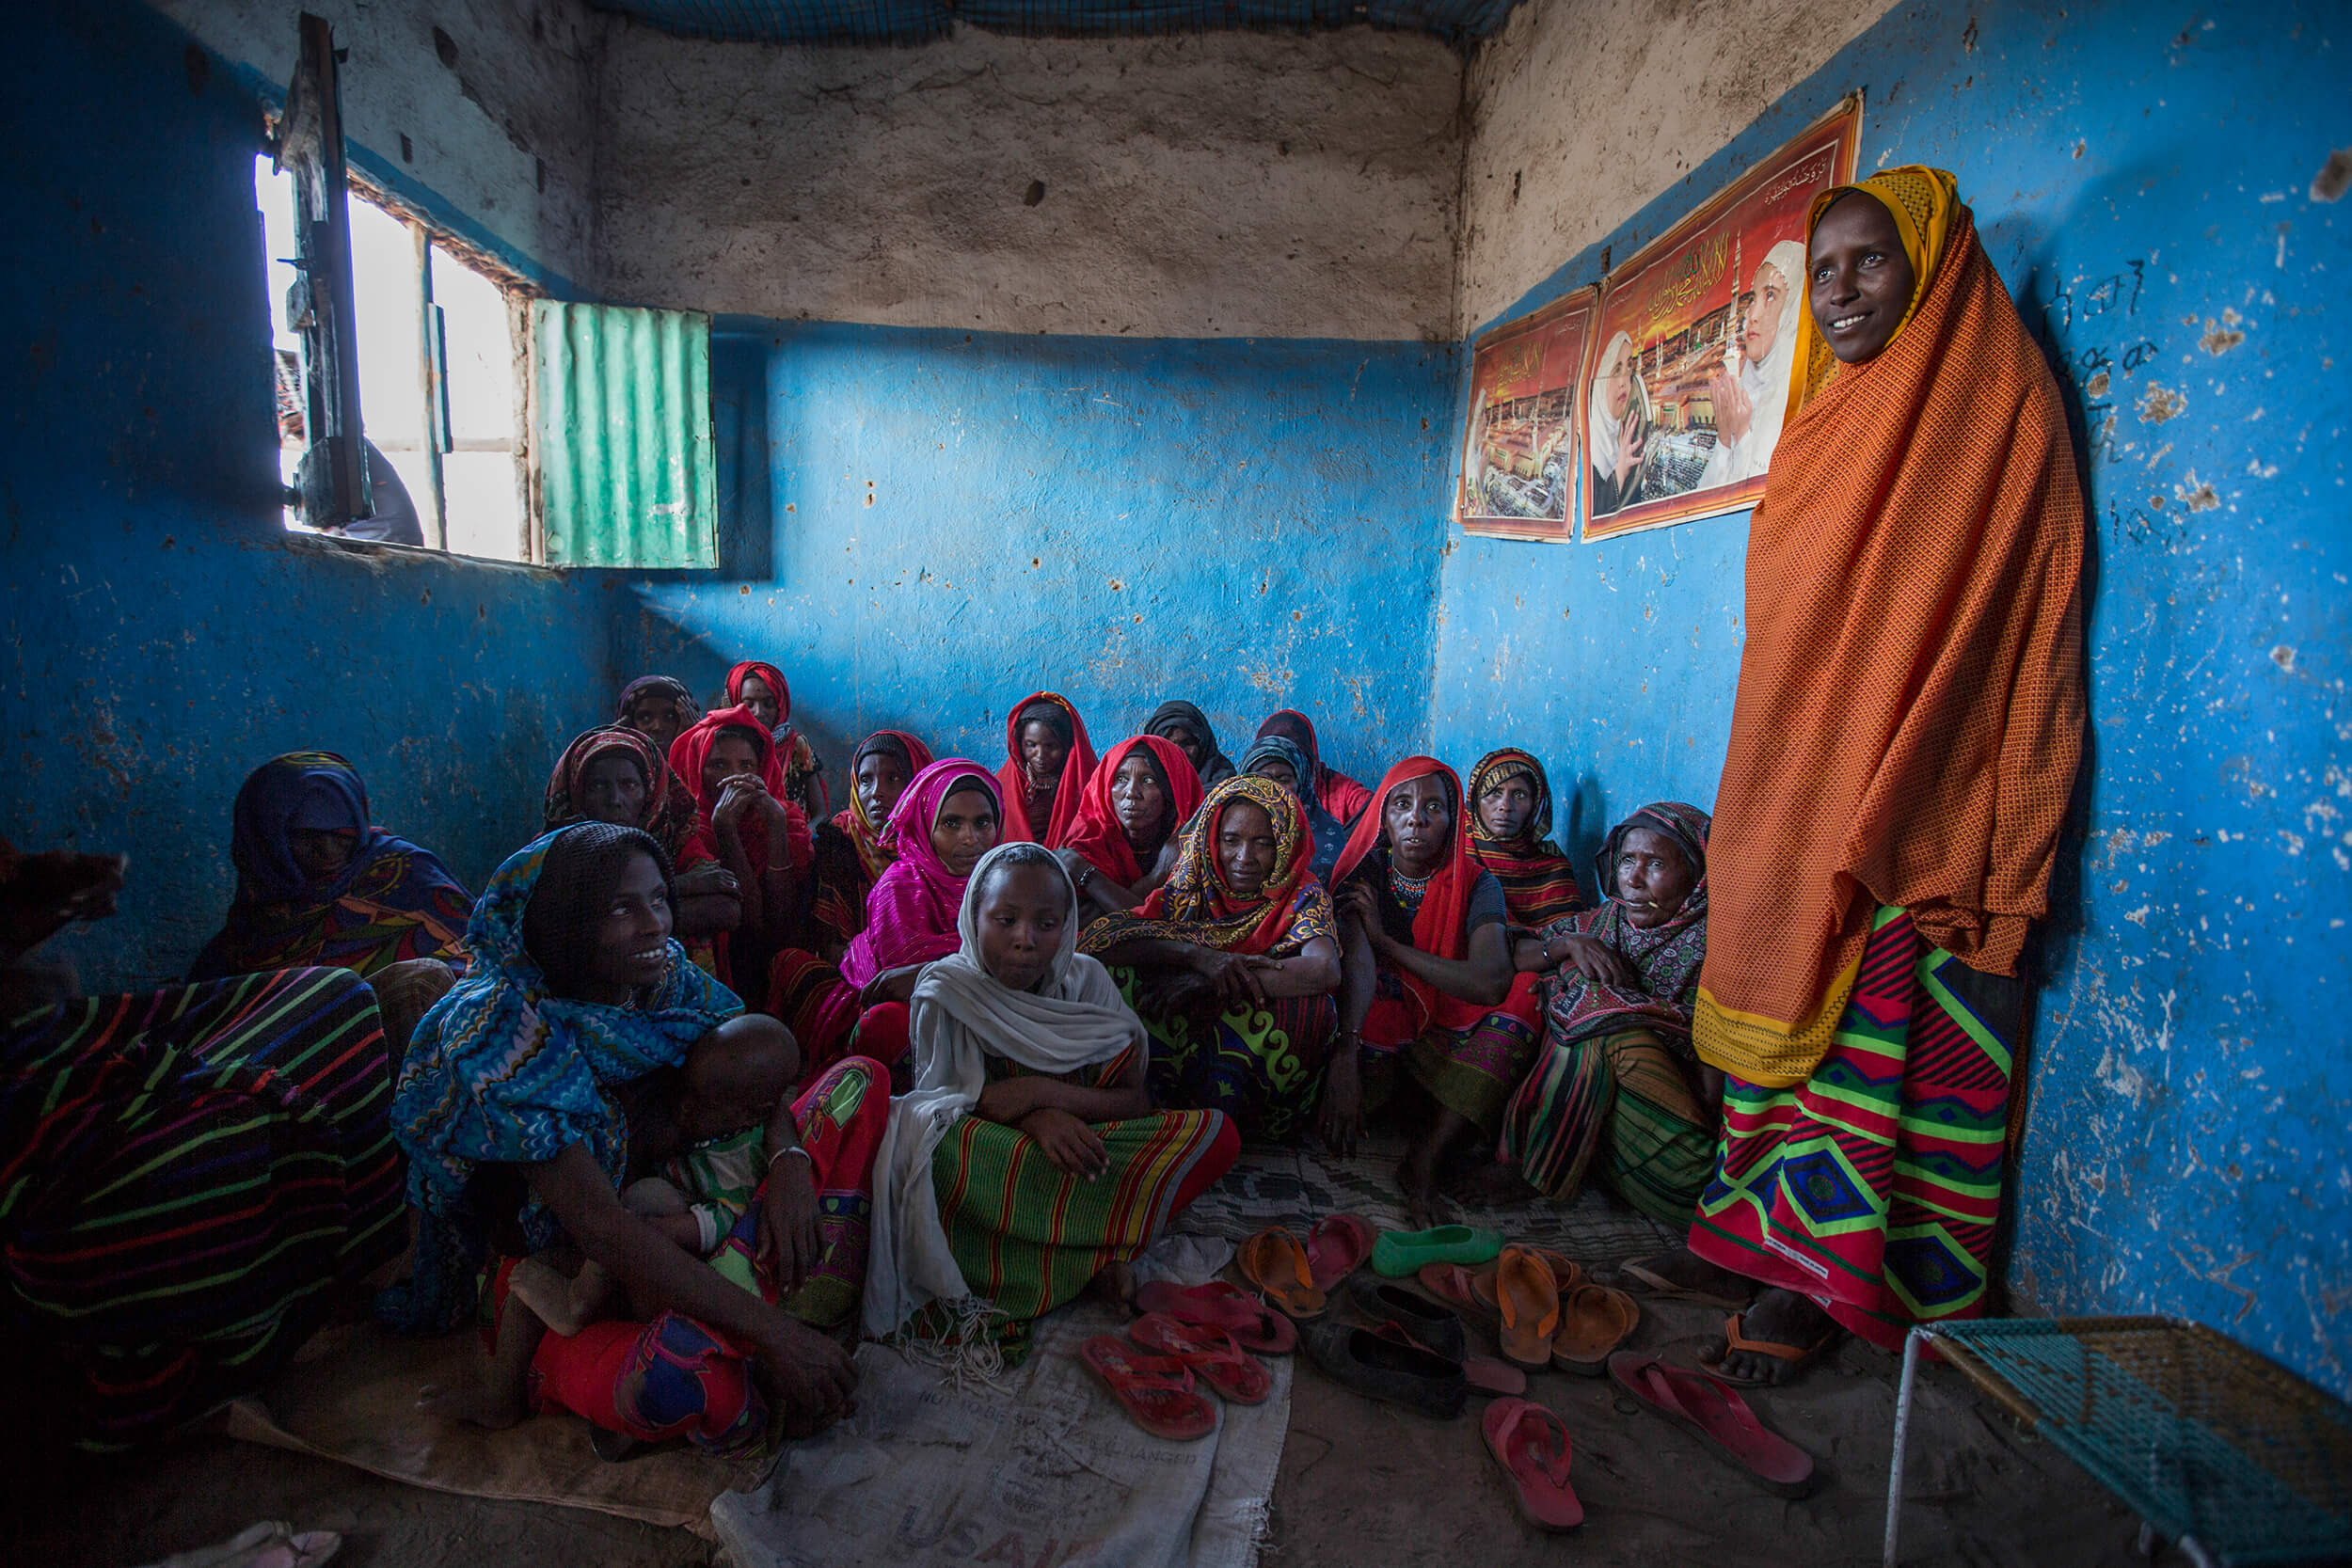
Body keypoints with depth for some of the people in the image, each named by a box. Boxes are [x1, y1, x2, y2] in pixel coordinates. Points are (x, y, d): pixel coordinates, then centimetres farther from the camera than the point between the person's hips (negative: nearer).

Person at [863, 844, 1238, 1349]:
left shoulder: (1085, 979, -4)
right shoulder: (946, 990, -10)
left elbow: (1136, 1103, -6)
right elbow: (940, 1101, -11)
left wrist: (1040, 1092, -23)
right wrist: (1033, 1120, -30)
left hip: (1080, 1149, 2)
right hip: (994, 1163, -1)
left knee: (1217, 1135, -18)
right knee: (937, 1143, -38)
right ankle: (1111, 1242, -22)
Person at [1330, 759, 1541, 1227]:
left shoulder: (1477, 885, -6)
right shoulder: (1364, 875, -7)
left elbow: (1490, 984, -25)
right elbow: (1358, 963, -28)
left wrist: (1386, 940, -19)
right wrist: (1345, 1053, -46)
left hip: (1450, 1037, 2)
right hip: (1378, 1029, -1)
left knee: (1523, 992, -26)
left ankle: (1428, 1154, -31)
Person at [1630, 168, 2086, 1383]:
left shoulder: (1995, 403, -3)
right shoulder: (1827, 418, 18)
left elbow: (2029, 623, -10)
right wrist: (1756, 802, 14)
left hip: (1907, 814, -7)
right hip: (1789, 798, 7)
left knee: (1872, 1036, -1)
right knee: (1780, 1010, 11)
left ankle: (1820, 1277, 11)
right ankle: (1760, 1230, 23)